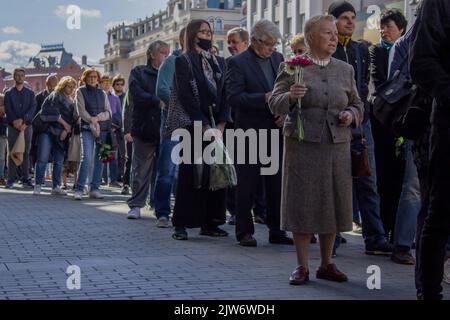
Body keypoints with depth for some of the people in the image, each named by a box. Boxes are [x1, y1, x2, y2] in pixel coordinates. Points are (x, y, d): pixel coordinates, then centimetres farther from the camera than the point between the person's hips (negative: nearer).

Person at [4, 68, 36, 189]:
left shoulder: (30, 93, 12)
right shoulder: (9, 93, 11)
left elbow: (33, 108, 0)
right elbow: (8, 110, 1)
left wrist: (23, 120, -14)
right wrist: (15, 121, -14)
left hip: (26, 126, 1)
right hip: (13, 126, 0)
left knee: (26, 152, -2)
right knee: (12, 152, -3)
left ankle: (26, 179, 0)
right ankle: (11, 179, -3)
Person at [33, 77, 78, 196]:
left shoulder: (72, 102, 19)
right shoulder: (55, 96, 2)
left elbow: (73, 119, 10)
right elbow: (54, 112, -10)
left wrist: (66, 130, -7)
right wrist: (65, 124, -8)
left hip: (61, 134, 6)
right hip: (48, 131, -6)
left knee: (59, 161, 3)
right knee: (43, 159, -10)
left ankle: (56, 187, 7)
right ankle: (38, 185, -7)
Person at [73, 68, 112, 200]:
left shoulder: (102, 93, 15)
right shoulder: (81, 91, 6)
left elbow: (108, 112, 7)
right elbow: (81, 111, -4)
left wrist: (97, 118, -11)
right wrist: (93, 123, -14)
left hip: (103, 129, 4)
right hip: (87, 129, -4)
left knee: (100, 160, 2)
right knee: (87, 158, -16)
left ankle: (95, 189, 9)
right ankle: (79, 189, -13)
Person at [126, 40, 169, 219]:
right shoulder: (139, 73, 8)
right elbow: (137, 96, -7)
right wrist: (159, 102, -19)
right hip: (145, 128, -2)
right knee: (141, 169, -1)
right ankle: (136, 206, 6)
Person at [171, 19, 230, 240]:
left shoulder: (219, 62, 16)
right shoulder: (183, 62, 0)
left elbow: (225, 95, 10)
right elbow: (186, 97, -8)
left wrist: (222, 123, -4)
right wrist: (204, 125, -12)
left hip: (217, 125, 5)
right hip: (194, 125, -5)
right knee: (190, 174, -5)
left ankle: (210, 223, 8)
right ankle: (181, 225, -1)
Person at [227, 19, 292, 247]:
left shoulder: (278, 59, 11)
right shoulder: (238, 63, -7)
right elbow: (233, 97, -17)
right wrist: (265, 98, -25)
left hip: (276, 131, 5)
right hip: (250, 132, -5)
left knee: (277, 184, 8)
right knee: (247, 185, 2)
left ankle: (276, 231, 16)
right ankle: (244, 232, 11)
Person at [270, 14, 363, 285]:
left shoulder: (345, 70, 13)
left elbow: (357, 104, 20)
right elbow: (275, 105, 0)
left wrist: (351, 115, -2)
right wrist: (290, 96, -21)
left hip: (337, 146, 4)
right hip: (302, 145, -4)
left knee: (333, 203, 7)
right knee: (303, 203, -1)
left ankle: (327, 264, 20)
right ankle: (303, 267, 8)